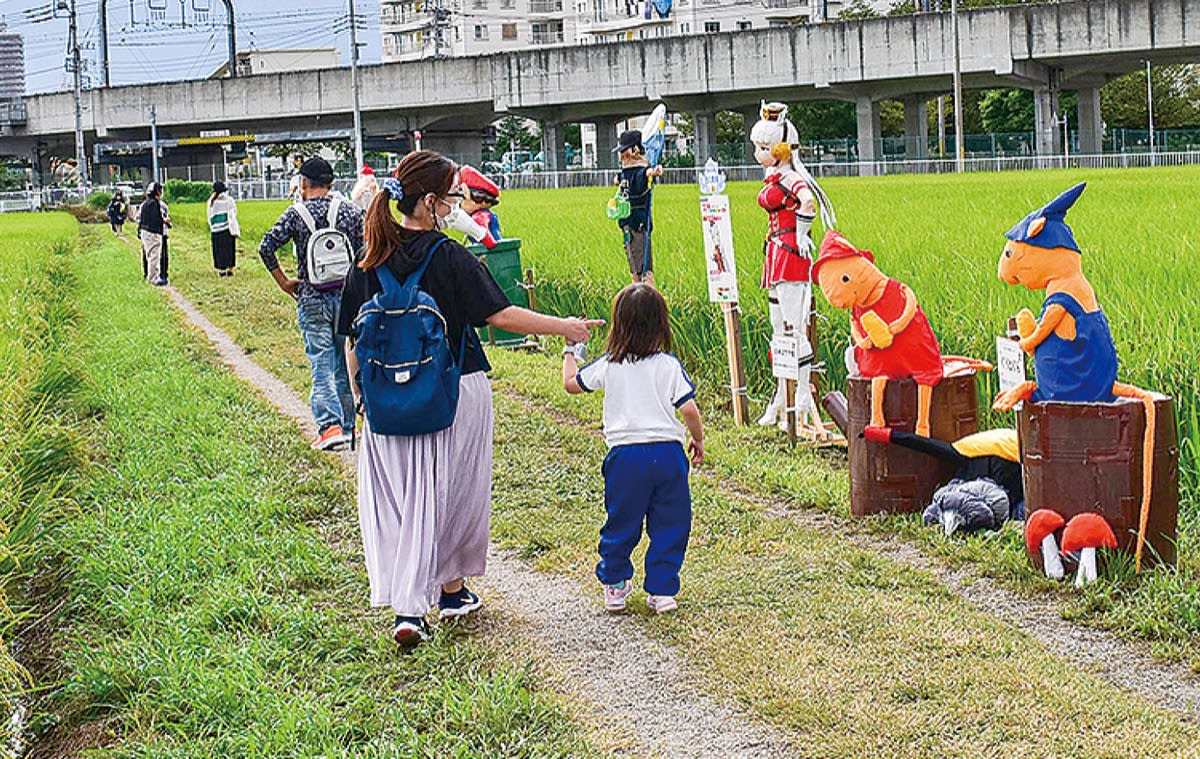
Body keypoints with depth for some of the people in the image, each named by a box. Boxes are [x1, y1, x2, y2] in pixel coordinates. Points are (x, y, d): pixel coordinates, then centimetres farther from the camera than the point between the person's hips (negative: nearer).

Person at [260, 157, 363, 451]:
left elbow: (266, 247, -10)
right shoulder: (350, 211, 2)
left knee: (321, 363, -2)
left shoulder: (296, 214, -4)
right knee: (345, 362, 13)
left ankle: (330, 425, -16)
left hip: (312, 299, -2)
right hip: (347, 294, 3)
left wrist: (283, 281, 0)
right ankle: (347, 425, 21)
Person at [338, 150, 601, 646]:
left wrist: (360, 395, 14)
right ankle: (452, 590, 30)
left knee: (398, 497, 6)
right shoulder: (448, 257, -13)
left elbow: (352, 338, 4)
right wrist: (563, 327, -3)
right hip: (456, 394, -3)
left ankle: (406, 609, -5)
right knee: (454, 493, 15)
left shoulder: (371, 261, 1)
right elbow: (499, 315, -13)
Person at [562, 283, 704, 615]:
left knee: (621, 523, 13)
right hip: (668, 451, 0)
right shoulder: (669, 366, -2)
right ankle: (662, 591, 9)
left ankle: (614, 586, 23)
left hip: (626, 454, 1)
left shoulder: (608, 366, 0)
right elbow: (689, 410, -6)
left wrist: (570, 352, 30)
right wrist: (698, 440, 12)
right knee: (669, 524, 8)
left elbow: (571, 383, 13)